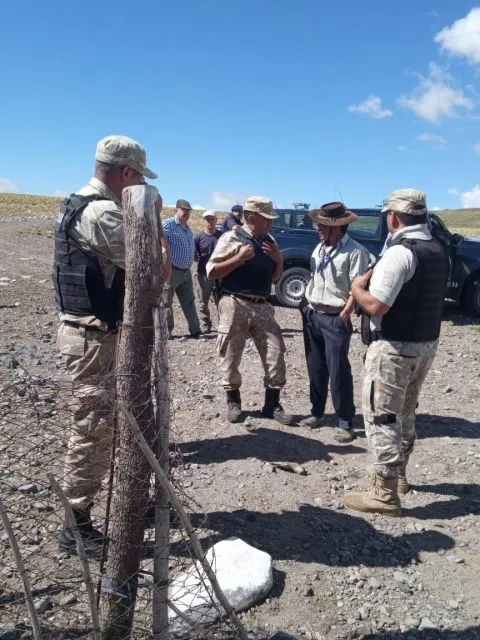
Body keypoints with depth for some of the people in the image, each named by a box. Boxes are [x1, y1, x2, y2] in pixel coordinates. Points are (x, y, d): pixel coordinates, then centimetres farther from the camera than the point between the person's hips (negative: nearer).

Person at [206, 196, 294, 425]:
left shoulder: (270, 241, 12)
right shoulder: (232, 238, -5)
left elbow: (275, 278, 19)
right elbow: (211, 272, -8)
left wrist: (279, 259, -1)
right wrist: (239, 258, -16)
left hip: (262, 307, 5)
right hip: (235, 305, -5)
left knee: (276, 354, 2)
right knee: (230, 357, 5)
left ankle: (272, 404, 15)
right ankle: (233, 402, 24)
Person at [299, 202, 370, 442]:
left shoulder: (355, 252, -12)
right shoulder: (320, 248, 12)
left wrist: (344, 315, -17)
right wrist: (305, 301, 11)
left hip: (335, 318, -7)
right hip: (311, 315, 7)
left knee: (338, 371, -4)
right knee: (315, 368, 13)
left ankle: (345, 422, 8)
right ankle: (317, 412, 27)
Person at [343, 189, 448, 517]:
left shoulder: (399, 253, -19)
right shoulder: (439, 251, 10)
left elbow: (376, 305, -23)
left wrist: (357, 287, -4)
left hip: (394, 347, -9)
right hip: (426, 343, 9)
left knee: (382, 416, -1)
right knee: (405, 412, 22)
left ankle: (385, 493, 5)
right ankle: (398, 473, 37)